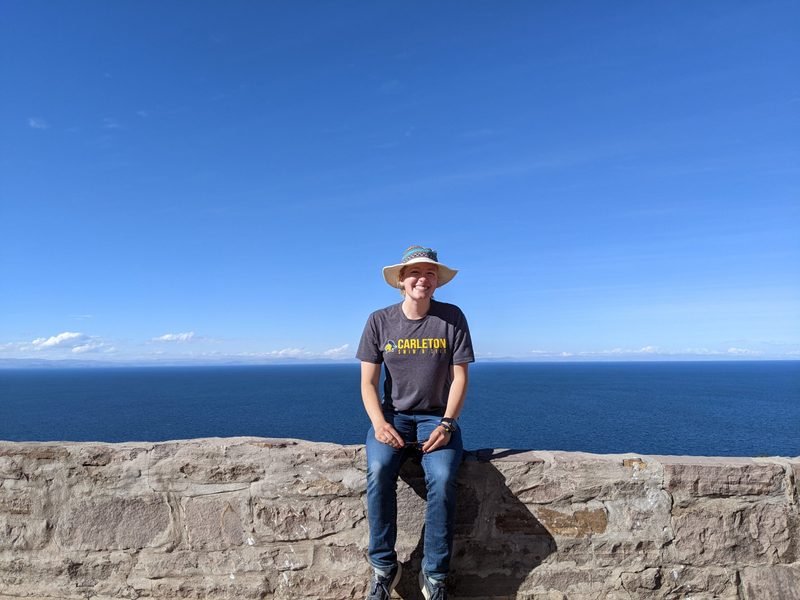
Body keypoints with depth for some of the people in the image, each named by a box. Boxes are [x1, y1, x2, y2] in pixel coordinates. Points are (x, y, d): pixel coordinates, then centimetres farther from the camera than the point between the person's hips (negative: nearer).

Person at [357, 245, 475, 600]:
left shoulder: (452, 318, -2)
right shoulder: (380, 321, -1)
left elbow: (459, 377, -3)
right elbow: (368, 381, -1)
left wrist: (446, 424, -17)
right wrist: (379, 423, -18)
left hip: (437, 416, 0)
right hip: (393, 414, 1)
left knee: (443, 477, -29)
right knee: (378, 470, -30)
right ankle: (384, 567, -10)